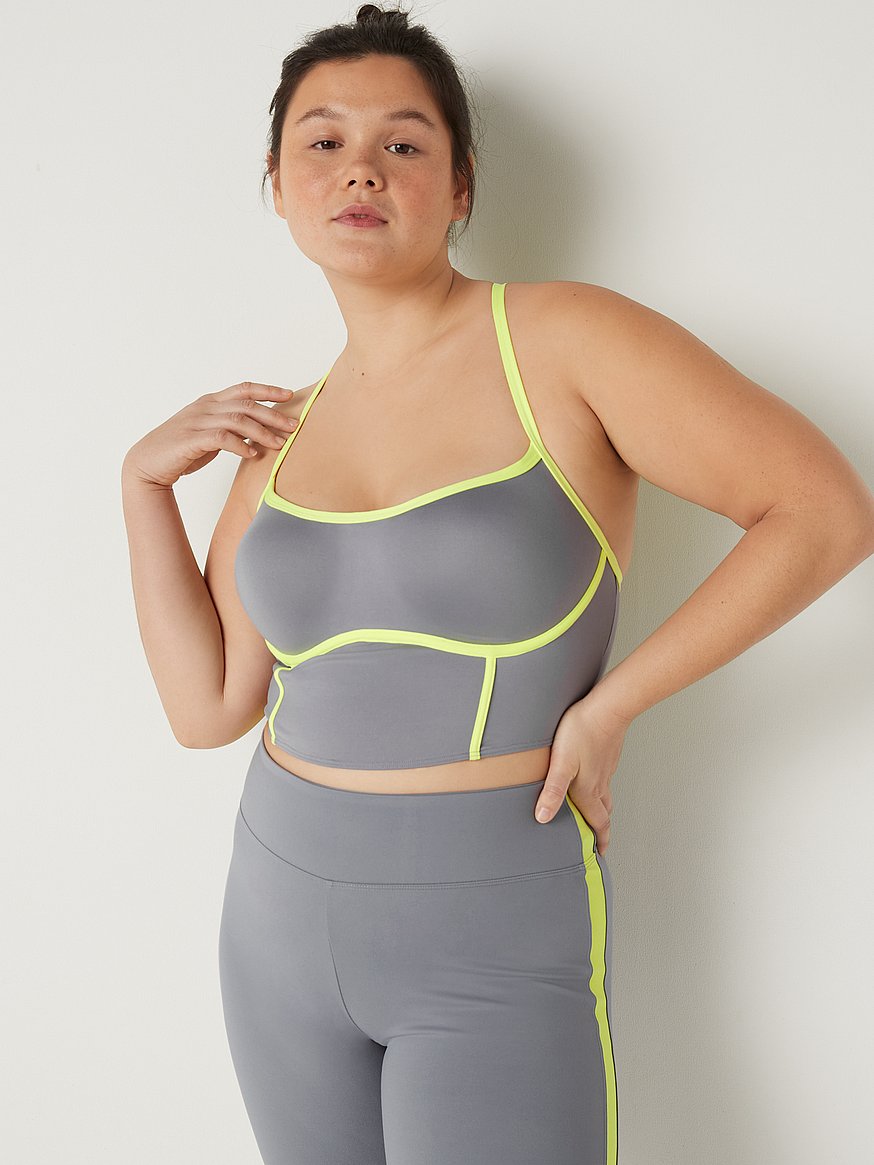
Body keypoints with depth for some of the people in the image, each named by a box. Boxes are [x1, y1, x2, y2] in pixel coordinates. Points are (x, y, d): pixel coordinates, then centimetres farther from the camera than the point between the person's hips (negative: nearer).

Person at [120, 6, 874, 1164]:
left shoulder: (562, 340, -12)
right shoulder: (284, 434, 5)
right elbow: (209, 706, 5)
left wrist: (610, 705, -16)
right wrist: (144, 482, -1)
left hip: (500, 943, -5)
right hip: (285, 914, 6)